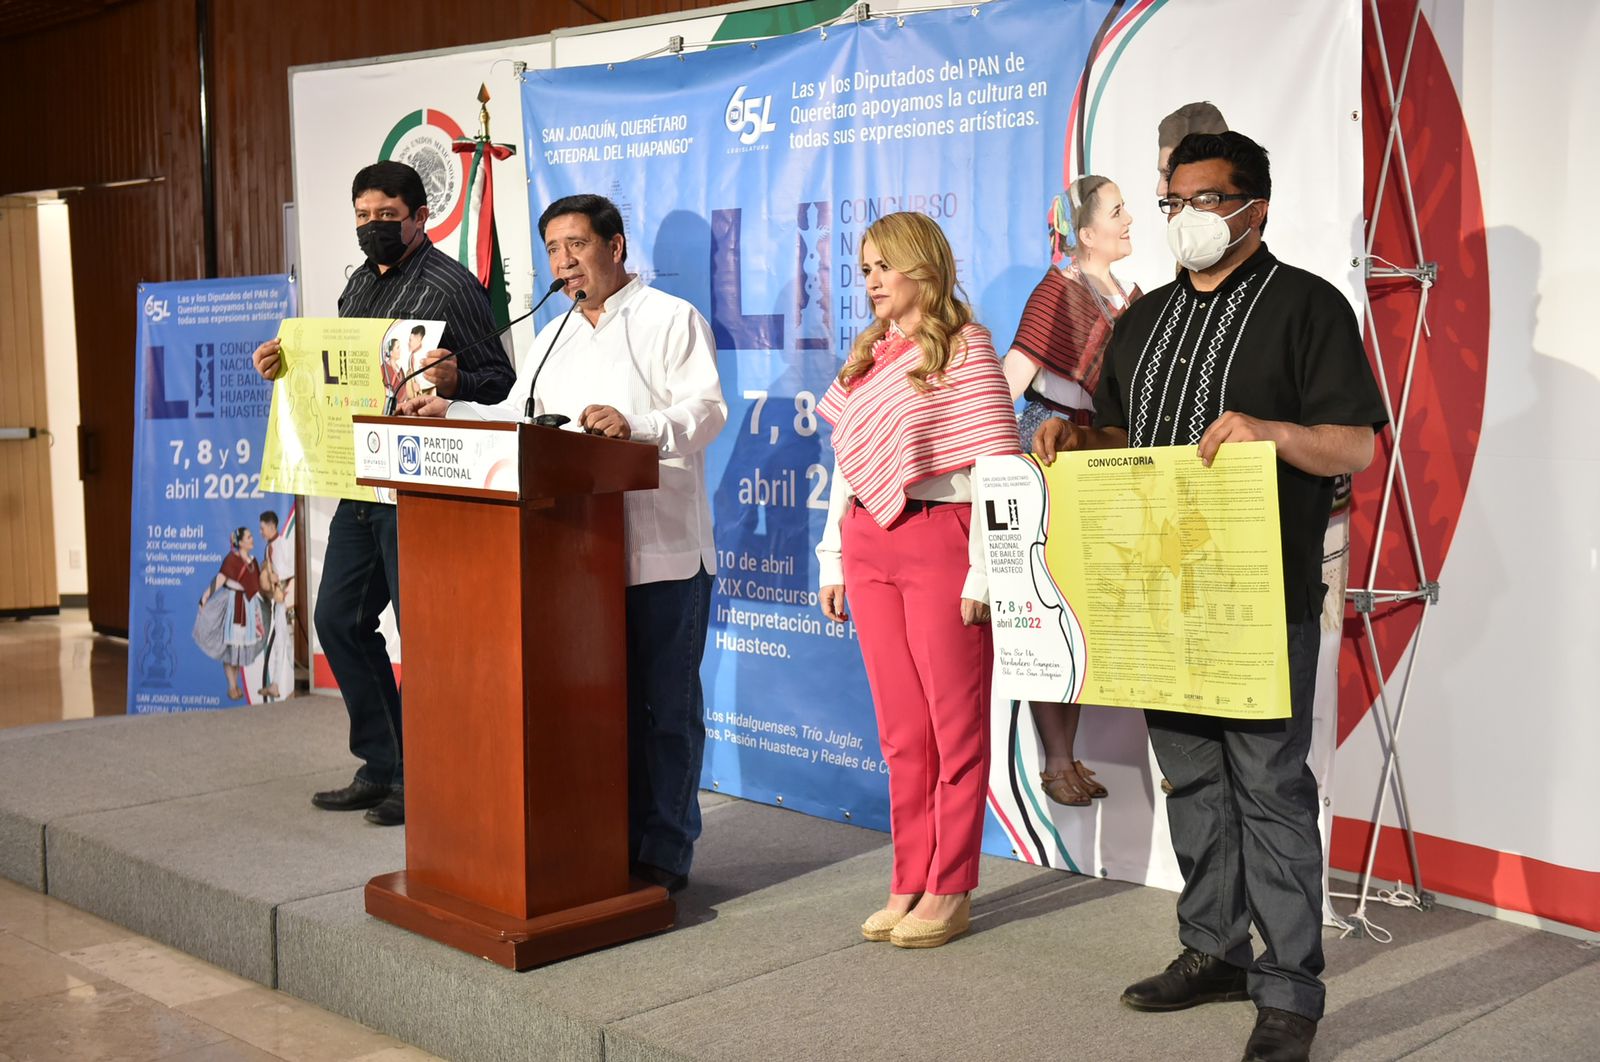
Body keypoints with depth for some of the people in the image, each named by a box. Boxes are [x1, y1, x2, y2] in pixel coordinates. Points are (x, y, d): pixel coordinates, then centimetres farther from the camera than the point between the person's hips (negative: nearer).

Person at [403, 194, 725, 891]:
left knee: (664, 703, 0)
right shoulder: (554, 338, 21)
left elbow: (706, 409, -14)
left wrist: (635, 427, -30)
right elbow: (520, 417, 20)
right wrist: (453, 413, 5)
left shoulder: (671, 320, -2)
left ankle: (664, 852, 8)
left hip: (662, 551, -6)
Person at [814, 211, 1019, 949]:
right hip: (870, 546, 7)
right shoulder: (868, 354, 16)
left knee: (954, 726, 0)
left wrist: (982, 570, -15)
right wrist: (834, 561, 14)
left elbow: (991, 464, -10)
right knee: (900, 730, 10)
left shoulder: (965, 345, -4)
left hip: (939, 539, -7)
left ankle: (949, 890, 7)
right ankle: (910, 882, 18)